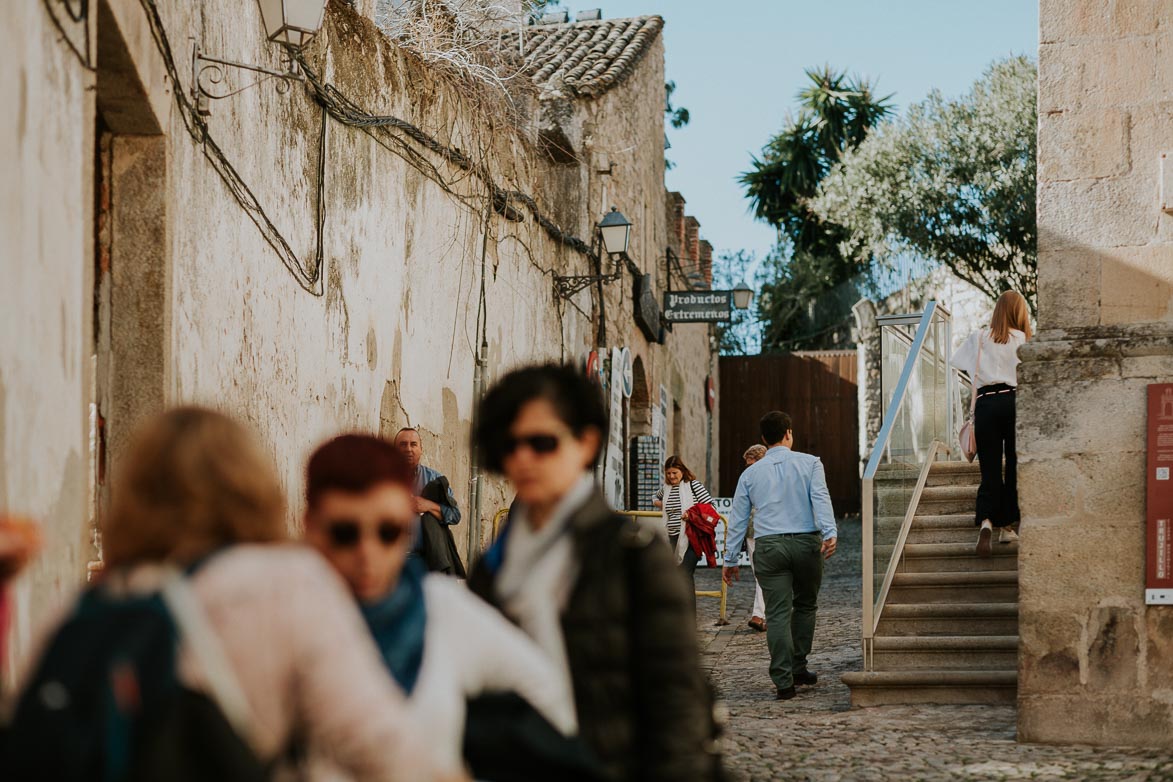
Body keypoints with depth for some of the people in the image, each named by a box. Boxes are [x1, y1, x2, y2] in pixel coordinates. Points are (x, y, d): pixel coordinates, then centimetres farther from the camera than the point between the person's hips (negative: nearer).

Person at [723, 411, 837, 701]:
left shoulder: (750, 474, 11)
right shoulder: (809, 463, 6)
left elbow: (738, 519, 12)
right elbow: (820, 498, -10)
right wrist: (830, 533, -21)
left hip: (768, 547, 1)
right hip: (806, 543, -1)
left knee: (777, 614, -1)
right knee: (805, 606, 19)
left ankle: (784, 681, -6)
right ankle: (798, 668, 22)